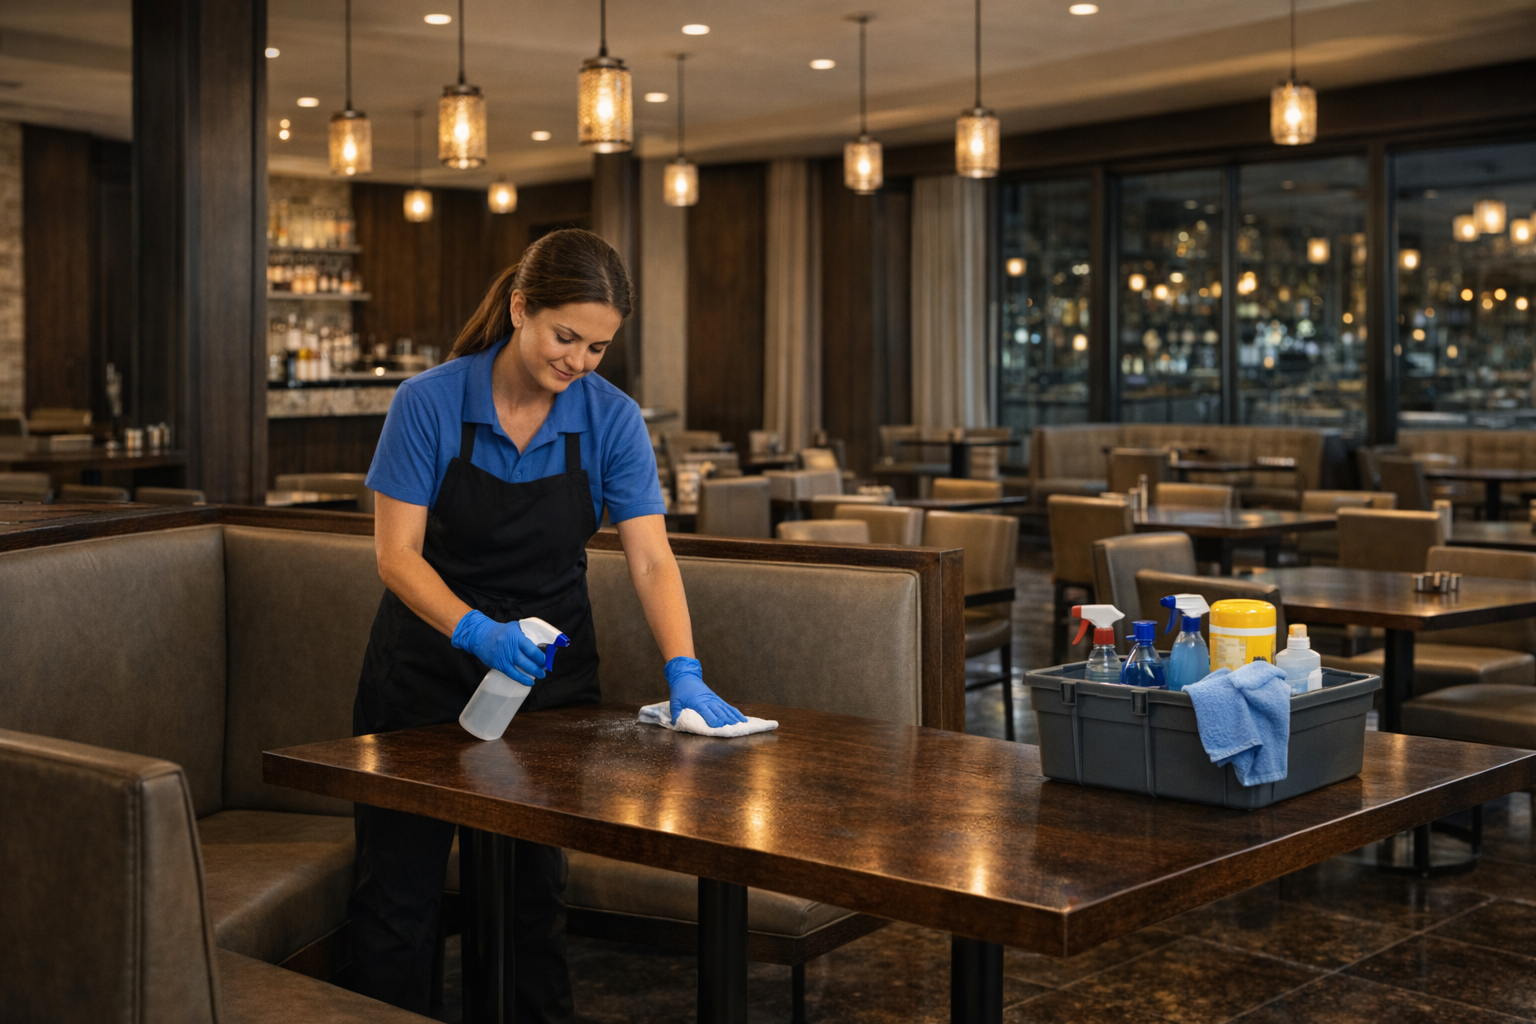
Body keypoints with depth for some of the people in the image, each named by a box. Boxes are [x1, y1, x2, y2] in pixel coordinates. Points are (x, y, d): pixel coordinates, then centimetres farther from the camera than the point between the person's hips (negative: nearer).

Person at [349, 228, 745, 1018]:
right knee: (400, 885, 3)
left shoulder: (610, 418, -10)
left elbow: (651, 560, -13)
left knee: (535, 885, 7)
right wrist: (479, 631, -31)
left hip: (549, 665, 2)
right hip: (429, 668, -2)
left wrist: (683, 673, -27)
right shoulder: (429, 403, -16)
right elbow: (396, 552, -16)